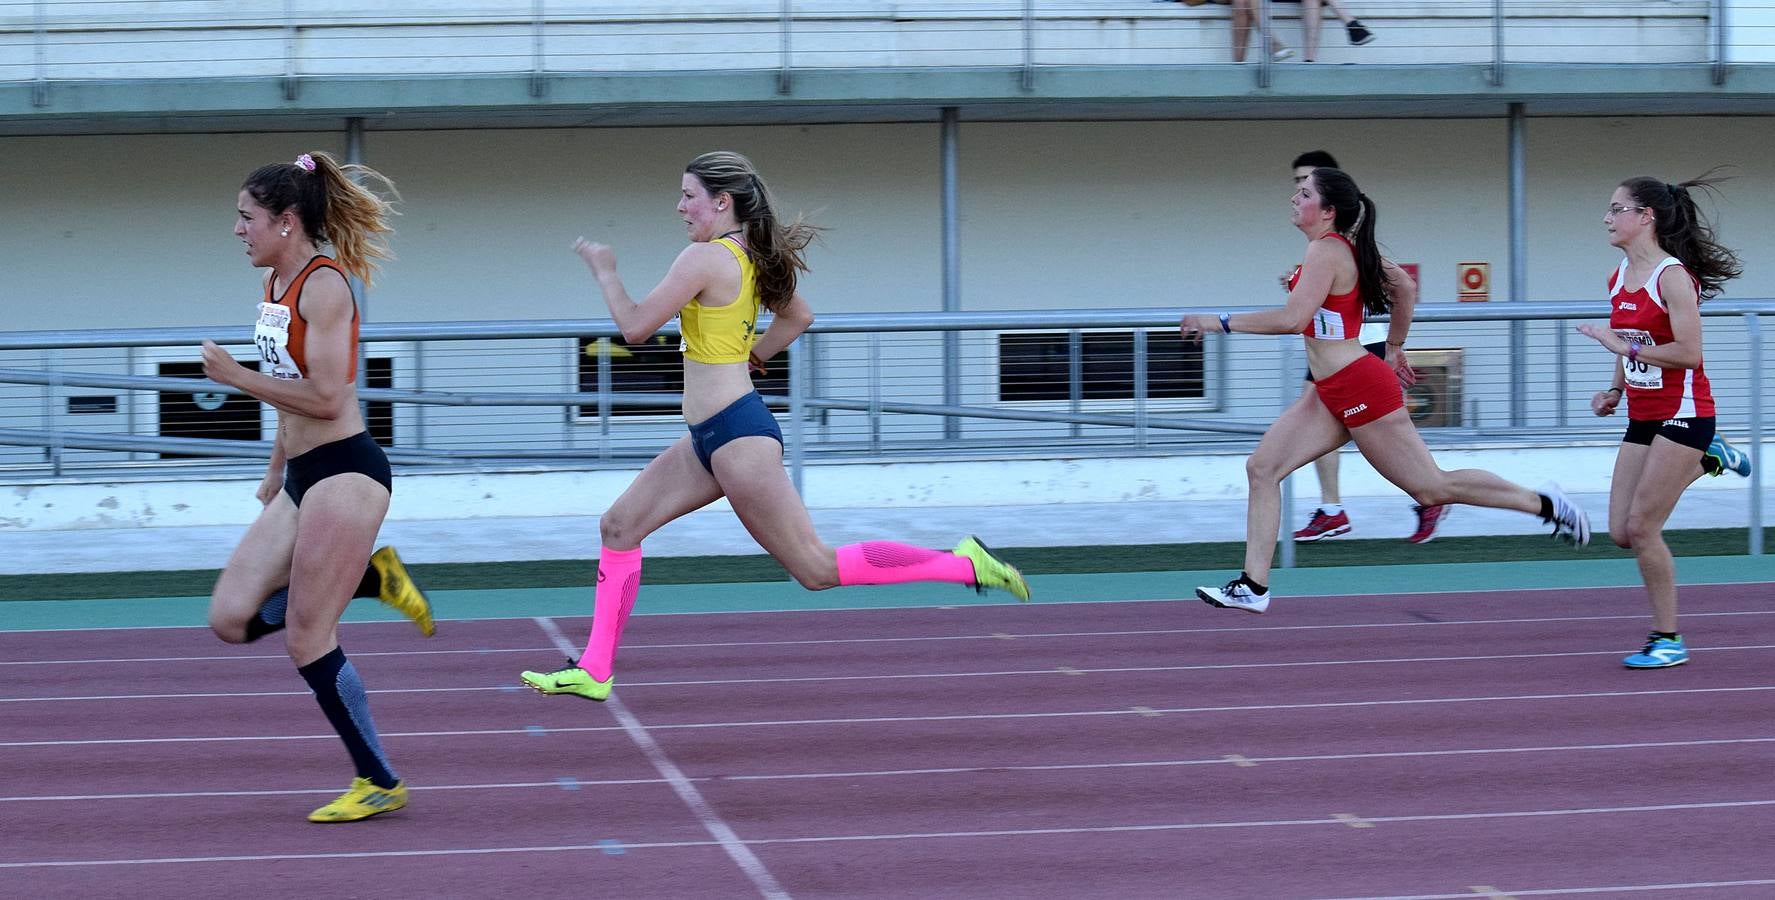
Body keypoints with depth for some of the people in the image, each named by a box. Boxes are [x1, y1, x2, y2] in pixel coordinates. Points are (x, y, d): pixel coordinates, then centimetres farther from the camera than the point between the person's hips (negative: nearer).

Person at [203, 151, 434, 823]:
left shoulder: (323, 287, -15)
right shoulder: (277, 284, 12)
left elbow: (325, 398, -21)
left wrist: (234, 376, -18)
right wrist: (276, 470, 26)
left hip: (344, 474, -9)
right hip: (302, 479, 9)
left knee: (308, 642, -5)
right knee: (232, 618, 4)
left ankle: (379, 783, 8)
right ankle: (372, 579, 15)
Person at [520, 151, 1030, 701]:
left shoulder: (705, 258, -17)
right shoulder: (753, 258, 11)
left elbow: (635, 327, -15)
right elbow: (799, 317, 27)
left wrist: (604, 272, 0)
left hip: (736, 436, -11)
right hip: (712, 437, 11)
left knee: (818, 568, -5)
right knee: (618, 527, 11)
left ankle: (961, 563, -2)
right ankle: (593, 672, 13)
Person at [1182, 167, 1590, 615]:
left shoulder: (1326, 250, -16)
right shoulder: (1346, 248, 12)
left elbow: (1293, 318, -27)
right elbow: (1404, 287, 22)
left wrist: (1220, 322, -22)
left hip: (1359, 387, -10)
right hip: (1332, 392, 10)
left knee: (1432, 486, -2)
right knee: (1262, 468, 2)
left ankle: (1544, 503, 10)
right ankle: (1253, 586, 1)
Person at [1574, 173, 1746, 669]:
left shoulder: (1672, 276, -17)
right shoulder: (1619, 278, 8)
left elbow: (1687, 352, -23)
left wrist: (1621, 345, -22)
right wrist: (1615, 390, 8)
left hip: (1682, 414, -8)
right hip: (1642, 418, 8)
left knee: (1641, 528, -8)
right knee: (1621, 532, 5)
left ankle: (1668, 639, 6)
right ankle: (1704, 461, 24)